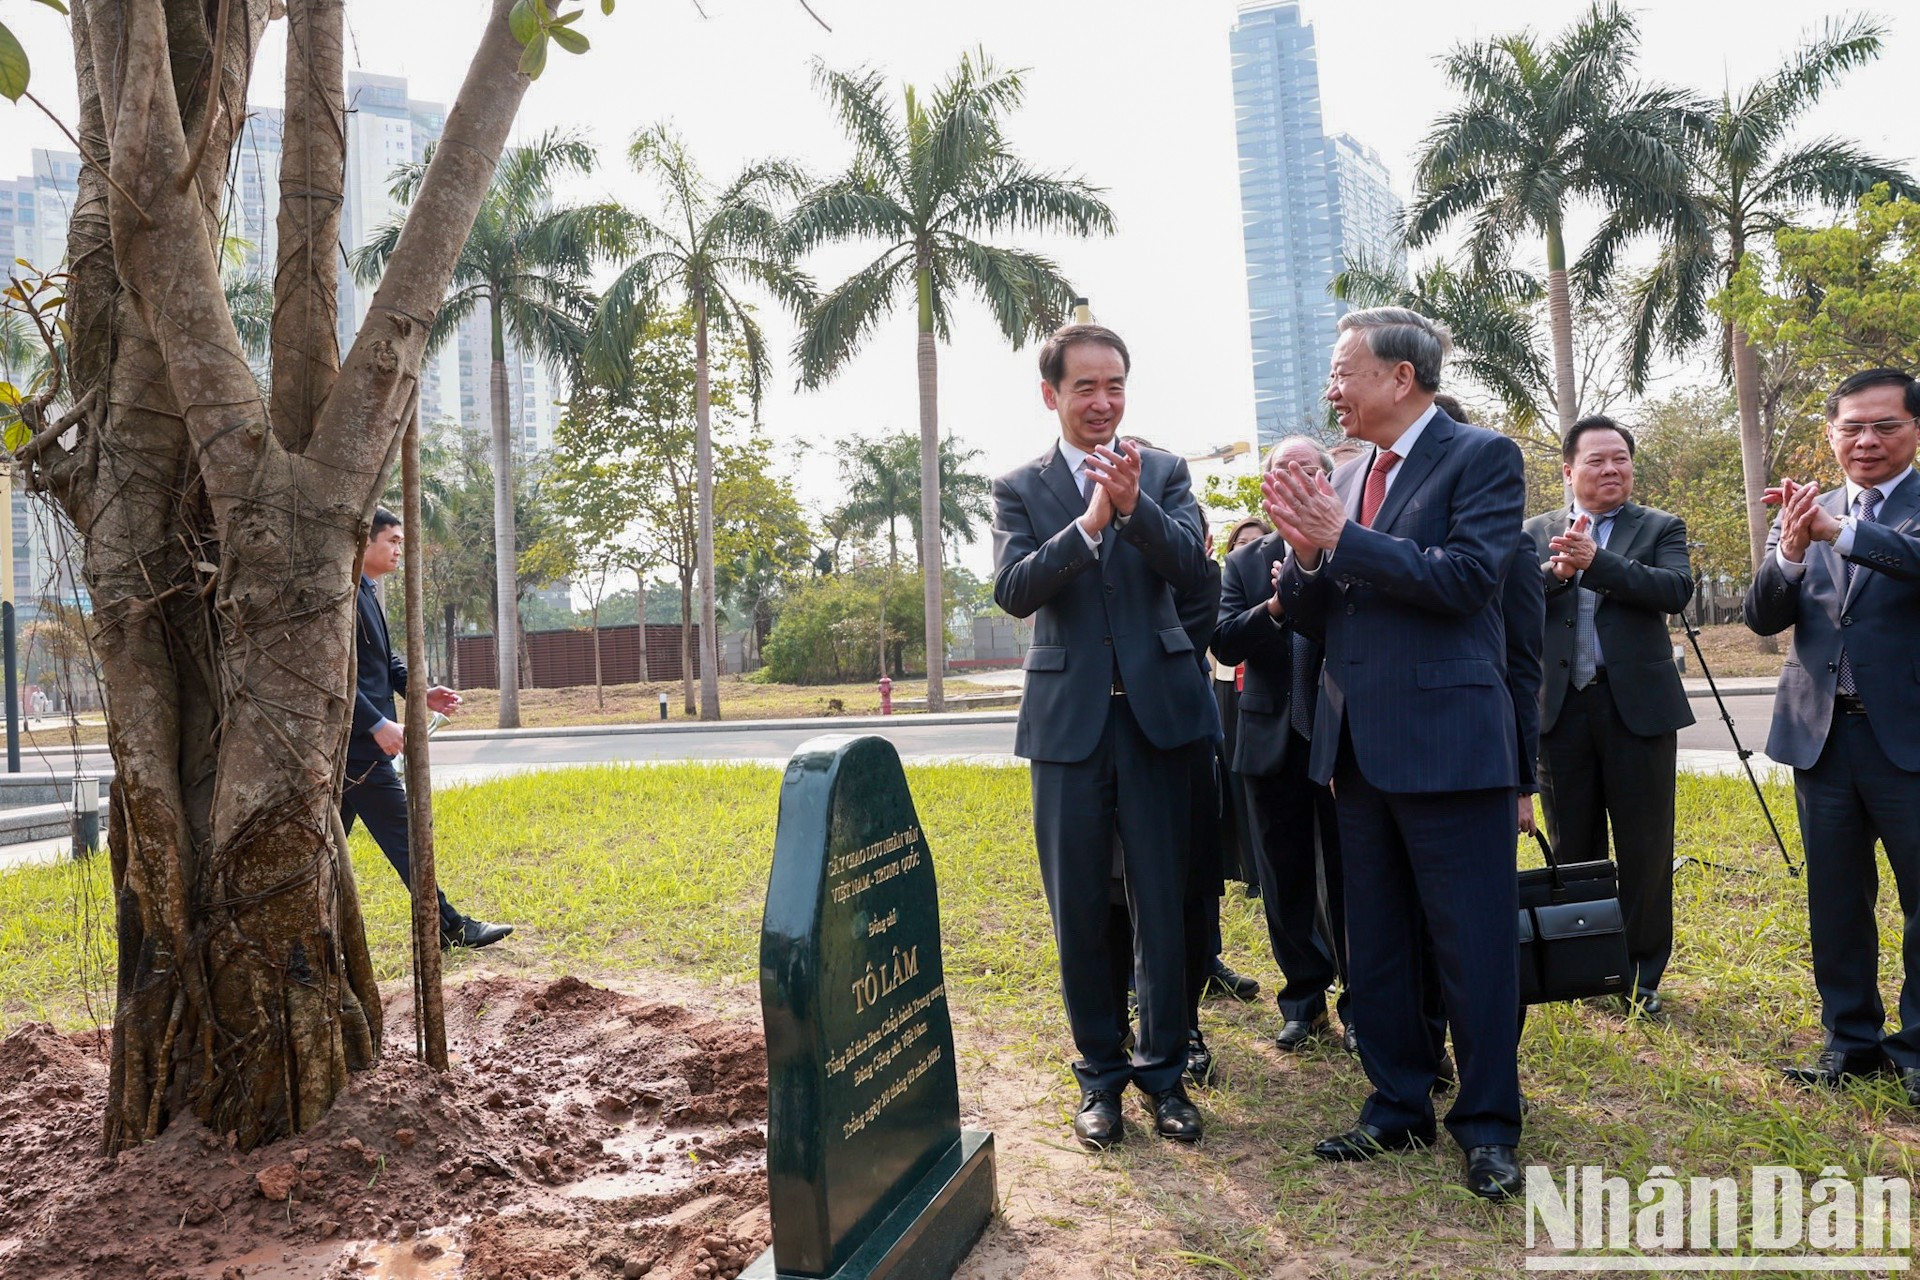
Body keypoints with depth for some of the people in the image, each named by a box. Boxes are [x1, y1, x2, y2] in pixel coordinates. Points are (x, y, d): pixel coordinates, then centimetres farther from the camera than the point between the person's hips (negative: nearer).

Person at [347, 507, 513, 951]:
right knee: (401, 833, -3)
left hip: (354, 743, 10)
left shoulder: (365, 593, 16)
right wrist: (377, 724, -23)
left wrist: (422, 691, 7)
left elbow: (385, 660, 22)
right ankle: (449, 927, 5)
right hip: (358, 745, -10)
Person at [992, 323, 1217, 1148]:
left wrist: (1133, 505, -26)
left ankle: (1164, 1070, 21)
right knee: (1078, 910, 8)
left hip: (1158, 710, 0)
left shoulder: (1165, 473, 6)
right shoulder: (1020, 488, 4)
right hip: (1069, 717, 0)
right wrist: (1090, 519, -24)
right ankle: (1100, 1073, 23)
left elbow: (1192, 570, -9)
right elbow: (1014, 591, -11)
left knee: (1162, 902, 6)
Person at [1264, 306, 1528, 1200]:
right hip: (1358, 746, 7)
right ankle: (1399, 1105, 28)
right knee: (1374, 944, 14)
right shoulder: (1345, 480, 14)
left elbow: (1467, 576, -19)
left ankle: (1489, 1125, 17)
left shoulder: (1482, 457, -5)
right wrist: (1306, 554, -9)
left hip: (1447, 740, -7)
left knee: (1474, 943, 2)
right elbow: (1311, 617, 11)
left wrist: (1341, 540, -18)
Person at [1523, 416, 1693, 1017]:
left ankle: (1643, 974, 17)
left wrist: (1596, 561, -23)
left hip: (1638, 706, -1)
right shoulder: (1537, 533, 10)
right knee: (1572, 850, 11)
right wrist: (1558, 570, -22)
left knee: (1645, 852, 4)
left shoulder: (1661, 528, 5)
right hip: (1560, 709, 2)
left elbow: (1675, 589, -13)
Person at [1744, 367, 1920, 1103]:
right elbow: (1763, 619, 0)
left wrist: (1838, 530, -34)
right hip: (1823, 733, 4)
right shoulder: (1805, 515, 9)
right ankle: (1851, 1040, 24)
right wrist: (1789, 551, -18)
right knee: (1836, 899, 12)